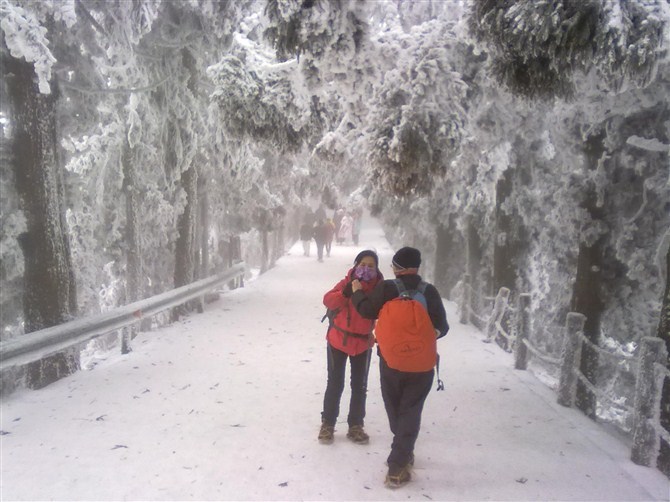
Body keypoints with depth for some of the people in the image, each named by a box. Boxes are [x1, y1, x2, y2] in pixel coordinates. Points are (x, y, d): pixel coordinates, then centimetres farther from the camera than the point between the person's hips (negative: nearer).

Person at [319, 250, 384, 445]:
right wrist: (346, 292, -39)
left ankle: (355, 426, 24)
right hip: (338, 340, -2)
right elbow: (328, 301, -26)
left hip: (363, 343, 2)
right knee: (335, 384, 5)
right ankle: (328, 424, 19)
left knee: (359, 385, 11)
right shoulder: (347, 282, -13)